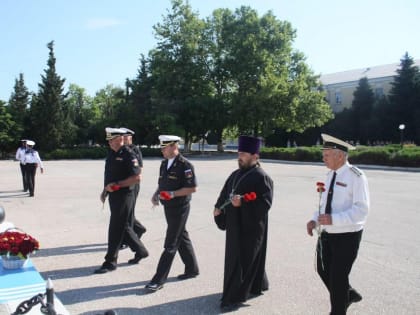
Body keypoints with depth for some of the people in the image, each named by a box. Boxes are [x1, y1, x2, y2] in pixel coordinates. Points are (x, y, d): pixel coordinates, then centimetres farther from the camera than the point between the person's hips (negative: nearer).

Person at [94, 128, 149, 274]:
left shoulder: (128, 155, -15)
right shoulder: (111, 154, 11)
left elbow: (137, 177, -21)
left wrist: (117, 185, -22)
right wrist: (105, 190, 14)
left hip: (124, 196, -9)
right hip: (114, 195, 9)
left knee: (115, 229, -2)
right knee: (123, 226, 17)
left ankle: (110, 262, 9)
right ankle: (140, 251, 32)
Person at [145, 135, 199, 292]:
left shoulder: (185, 165, -16)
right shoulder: (164, 163, 9)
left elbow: (192, 188, -18)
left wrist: (173, 194, -24)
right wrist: (156, 194, 0)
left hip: (179, 208, -8)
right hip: (168, 207, 8)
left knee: (170, 244, -3)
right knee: (182, 238, 18)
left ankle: (159, 279, 2)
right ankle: (192, 269, 33)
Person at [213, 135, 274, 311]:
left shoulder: (261, 177, -14)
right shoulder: (235, 174, 11)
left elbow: (265, 203, -20)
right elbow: (225, 193, 18)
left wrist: (242, 203, -28)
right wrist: (218, 207, 0)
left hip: (251, 227, -9)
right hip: (235, 225, 9)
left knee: (242, 261, -2)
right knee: (240, 258, 19)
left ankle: (235, 297, 8)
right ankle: (256, 287, 38)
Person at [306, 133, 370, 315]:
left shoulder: (355, 176, -17)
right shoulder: (331, 175, 6)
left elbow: (361, 209, -23)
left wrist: (333, 219, -32)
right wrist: (314, 220, -2)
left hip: (347, 236, -8)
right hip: (327, 234, 8)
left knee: (338, 276, 2)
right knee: (323, 270, 19)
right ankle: (348, 294, 45)